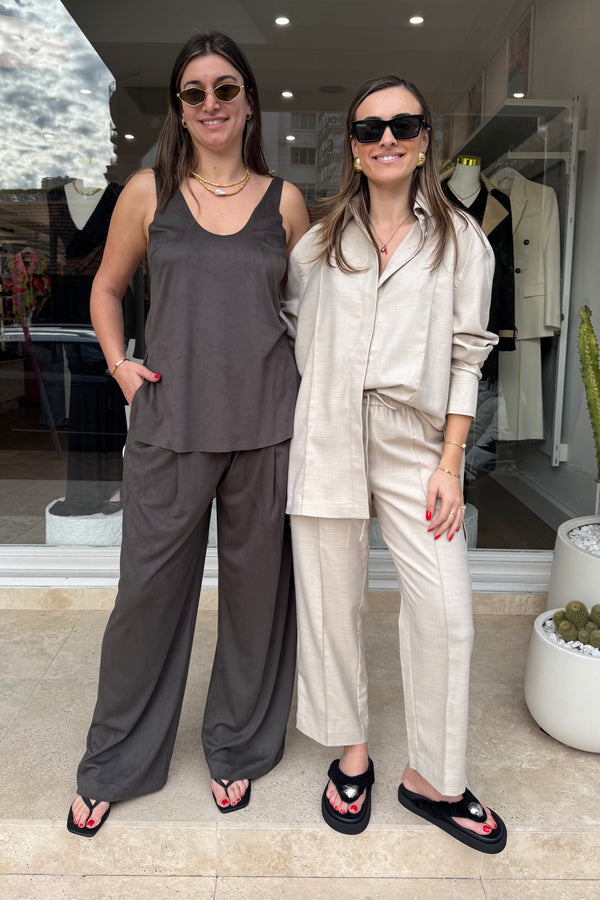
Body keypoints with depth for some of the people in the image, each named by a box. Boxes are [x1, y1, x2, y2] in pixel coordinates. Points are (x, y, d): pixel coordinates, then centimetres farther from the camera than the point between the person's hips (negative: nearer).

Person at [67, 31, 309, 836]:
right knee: (149, 588, 6)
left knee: (255, 586, 10)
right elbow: (107, 288, 16)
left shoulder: (284, 202, 7)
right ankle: (114, 765, 29)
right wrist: (118, 362, 1)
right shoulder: (149, 192, 6)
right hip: (169, 420, 0)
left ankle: (237, 748, 33)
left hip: (265, 421, 1)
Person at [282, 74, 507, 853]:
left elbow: (466, 356, 3)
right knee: (332, 601, 7)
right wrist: (314, 389, 7)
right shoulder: (321, 239, 10)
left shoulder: (460, 240, 7)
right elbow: (287, 317, 22)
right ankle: (352, 754, 28)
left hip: (415, 441, 0)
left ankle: (431, 778, 18)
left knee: (446, 610, -4)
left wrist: (450, 463, -4)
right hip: (328, 439, 1)